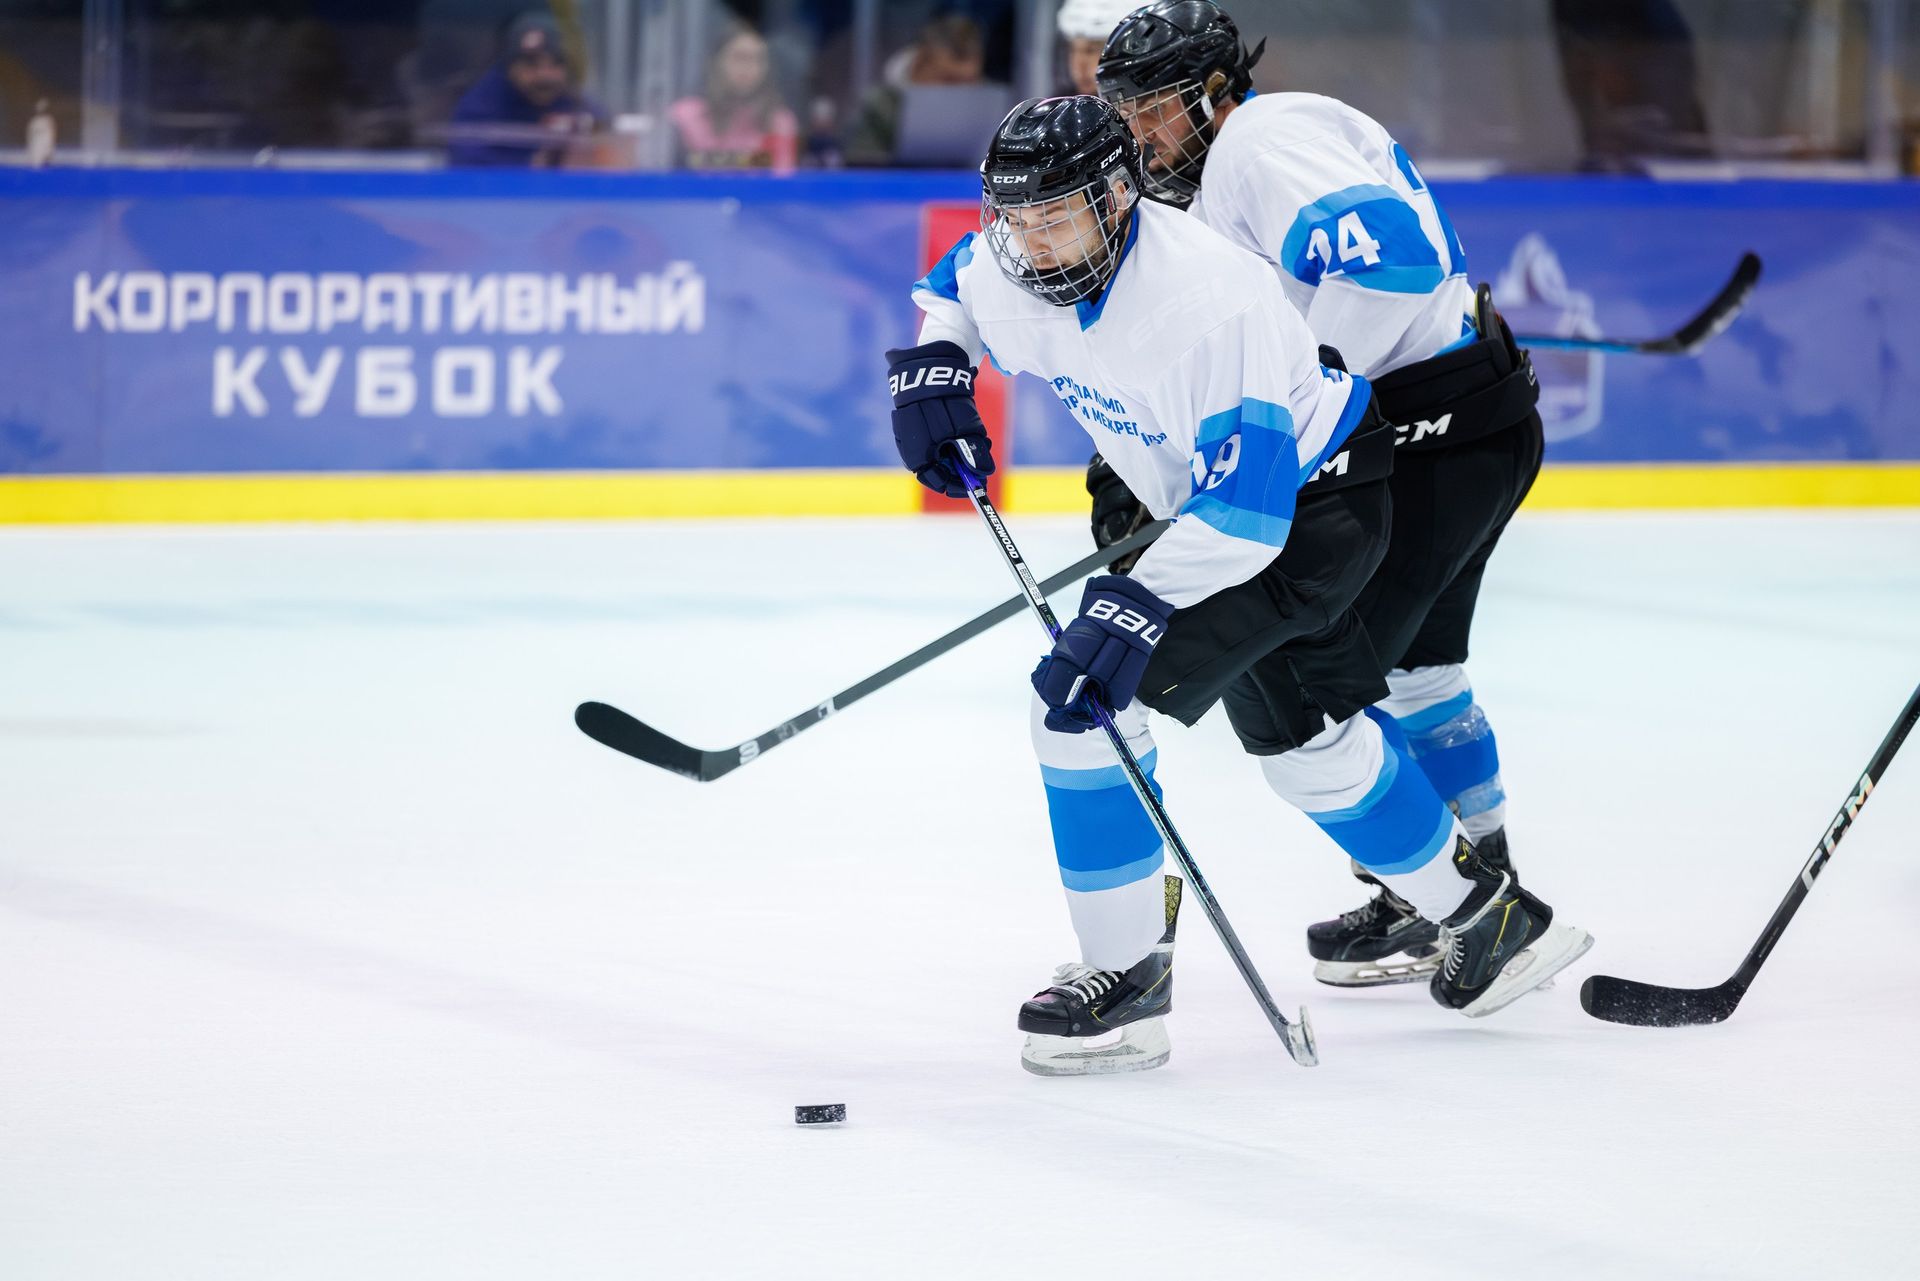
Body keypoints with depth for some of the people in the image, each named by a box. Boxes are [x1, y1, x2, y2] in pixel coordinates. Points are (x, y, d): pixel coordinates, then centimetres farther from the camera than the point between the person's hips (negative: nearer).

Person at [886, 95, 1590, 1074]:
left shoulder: (1207, 301, -35)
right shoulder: (1011, 269, -12)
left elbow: (1244, 511, -36)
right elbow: (953, 288, 15)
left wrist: (1134, 609, -43)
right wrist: (933, 363, -6)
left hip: (1311, 503, -10)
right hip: (1210, 499, 10)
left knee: (1089, 696, -19)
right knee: (1300, 738, 25)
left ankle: (1126, 974, -9)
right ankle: (1491, 914, 43)